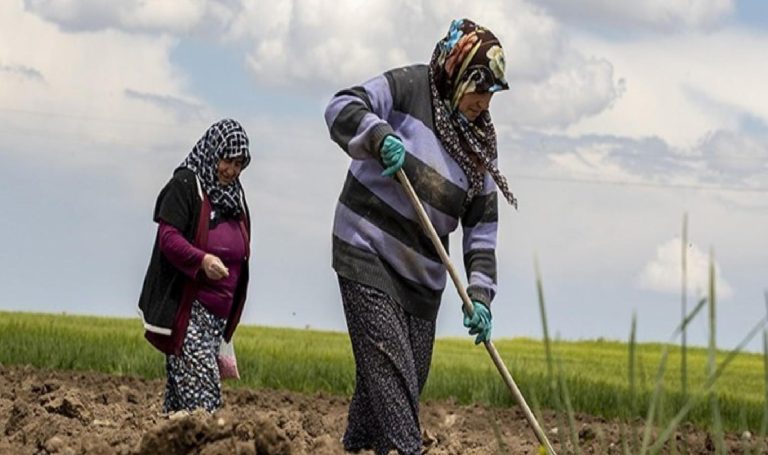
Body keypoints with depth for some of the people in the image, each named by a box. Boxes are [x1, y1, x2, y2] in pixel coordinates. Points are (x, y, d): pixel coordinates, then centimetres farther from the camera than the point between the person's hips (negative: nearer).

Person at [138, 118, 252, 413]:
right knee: (203, 394, -17)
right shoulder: (186, 184, -4)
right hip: (186, 307, -7)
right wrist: (202, 260, -32)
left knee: (180, 394, 6)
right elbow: (168, 237, -14)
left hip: (218, 311, 7)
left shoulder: (234, 196, 18)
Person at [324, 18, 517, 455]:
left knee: (410, 380, 5)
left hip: (422, 273, 6)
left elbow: (482, 228, 6)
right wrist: (379, 136, -36)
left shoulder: (479, 147, 9)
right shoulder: (410, 88, -6)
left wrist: (480, 295, -5)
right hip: (368, 254, -6)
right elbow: (342, 108, -16)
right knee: (389, 366, -17)